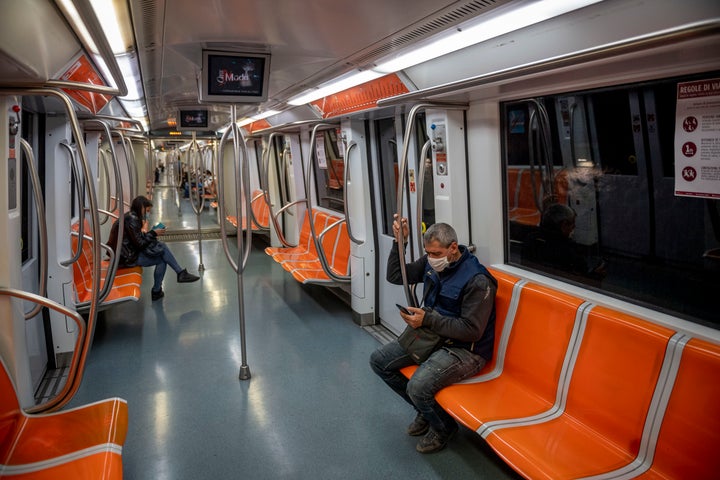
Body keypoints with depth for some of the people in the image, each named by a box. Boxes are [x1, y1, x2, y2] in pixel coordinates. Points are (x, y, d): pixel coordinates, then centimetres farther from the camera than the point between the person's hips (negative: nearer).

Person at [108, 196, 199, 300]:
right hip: (127, 257, -9)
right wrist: (153, 233, -9)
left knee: (162, 259, 0)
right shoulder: (132, 219, -18)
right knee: (162, 248, -11)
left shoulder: (130, 217, 12)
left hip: (129, 253, 9)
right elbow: (139, 244, -18)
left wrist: (151, 234, 1)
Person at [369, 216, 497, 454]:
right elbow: (395, 276, 6)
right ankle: (425, 410, 19)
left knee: (418, 387, -29)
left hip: (465, 349, -8)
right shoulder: (431, 262, -2)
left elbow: (472, 331, -24)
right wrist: (399, 242, -8)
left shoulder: (478, 281, -23)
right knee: (379, 360, 3)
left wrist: (427, 319, -27)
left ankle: (443, 427, 6)